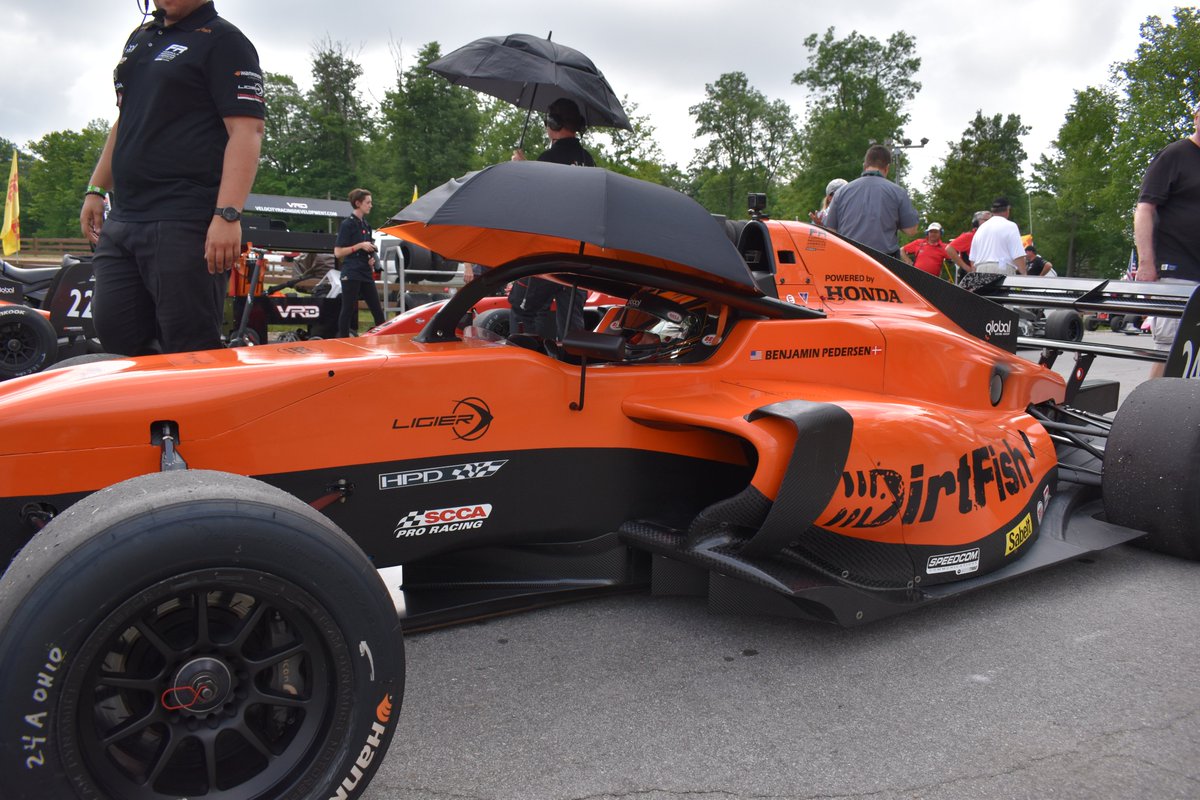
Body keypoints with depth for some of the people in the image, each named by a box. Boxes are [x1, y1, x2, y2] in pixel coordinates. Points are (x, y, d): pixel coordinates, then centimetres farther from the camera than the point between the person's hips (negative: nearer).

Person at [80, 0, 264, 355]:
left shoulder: (224, 41, -3)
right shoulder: (139, 37, 22)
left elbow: (247, 131, -15)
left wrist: (228, 215, -25)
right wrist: (96, 190, 23)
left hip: (184, 227, -8)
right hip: (121, 221, 8)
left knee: (191, 352, -7)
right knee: (114, 335, 8)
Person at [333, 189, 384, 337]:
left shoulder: (366, 225, 15)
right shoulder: (347, 224, -7)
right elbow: (338, 252, -10)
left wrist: (371, 259, 6)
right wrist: (360, 245, -15)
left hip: (366, 274, 7)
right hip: (351, 275, -7)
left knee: (378, 311, 4)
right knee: (348, 310, -3)